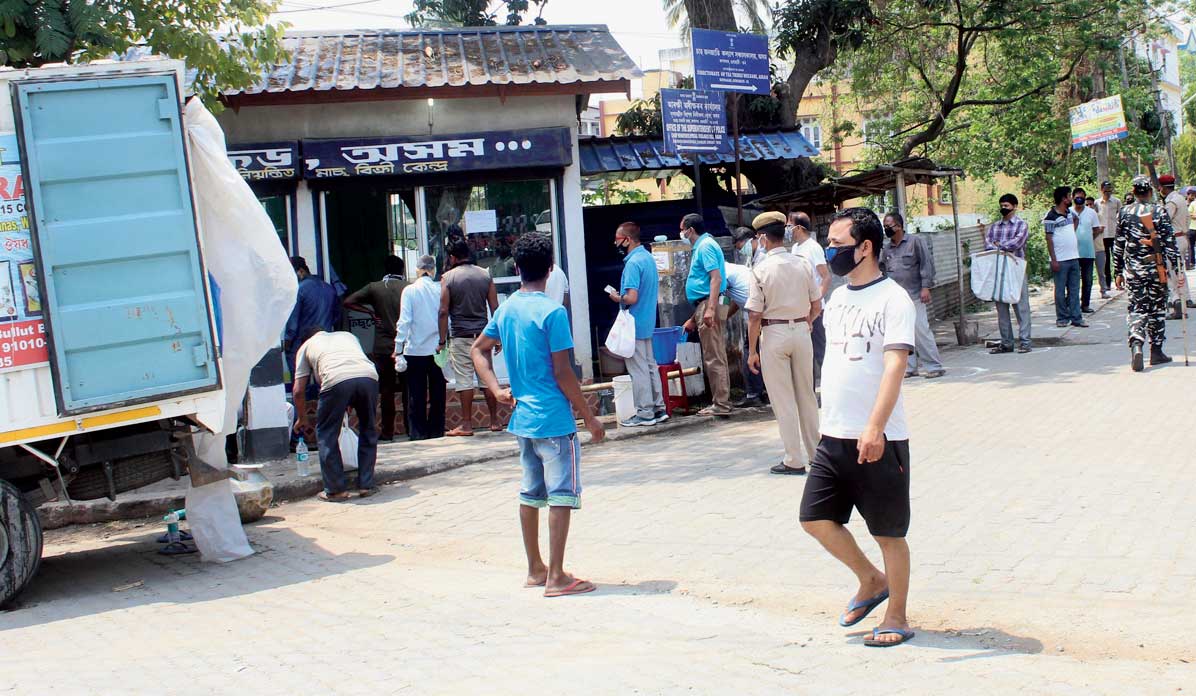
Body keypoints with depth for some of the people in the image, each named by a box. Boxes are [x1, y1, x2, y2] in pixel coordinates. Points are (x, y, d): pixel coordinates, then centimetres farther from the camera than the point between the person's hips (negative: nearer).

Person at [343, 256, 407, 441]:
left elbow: (348, 302, 0)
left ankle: (387, 432, 4)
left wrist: (370, 311, 6)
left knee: (386, 390, 5)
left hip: (383, 347, 0)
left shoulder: (374, 288, 2)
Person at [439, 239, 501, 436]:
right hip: (483, 335, 3)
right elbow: (494, 308, 4)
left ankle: (466, 425, 0)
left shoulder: (448, 277, -3)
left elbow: (444, 311, -7)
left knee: (464, 380, -1)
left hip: (460, 337, -3)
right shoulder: (485, 275, 5)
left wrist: (442, 341, -2)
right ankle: (494, 422, 13)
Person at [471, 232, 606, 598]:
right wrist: (589, 416, -8)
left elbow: (479, 350, 18)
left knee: (531, 493, 14)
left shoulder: (506, 309, 8)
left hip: (523, 418, 8)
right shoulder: (552, 312, -15)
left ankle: (535, 569, 22)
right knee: (561, 494, -2)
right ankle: (556, 577, 0)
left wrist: (496, 390, 10)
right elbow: (562, 373, -16)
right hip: (554, 420, -8)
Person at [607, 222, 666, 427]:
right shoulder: (649, 258, 9)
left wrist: (617, 298, -9)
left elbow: (631, 297, -27)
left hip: (634, 324, -9)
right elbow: (656, 286, 19)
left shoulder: (633, 263, -21)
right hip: (648, 322, 9)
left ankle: (645, 413, 4)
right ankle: (658, 408, 20)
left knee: (639, 369, -1)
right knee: (650, 365, 15)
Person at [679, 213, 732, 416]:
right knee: (716, 357, 12)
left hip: (709, 304, -10)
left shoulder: (705, 246, -10)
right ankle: (722, 401, 17)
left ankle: (721, 404, -6)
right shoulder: (702, 246, 21)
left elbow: (716, 278, -21)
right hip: (705, 307, 10)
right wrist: (694, 319, 27)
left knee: (713, 358, -8)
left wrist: (710, 309, -30)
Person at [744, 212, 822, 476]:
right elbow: (816, 306, 5)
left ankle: (795, 460, 6)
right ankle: (816, 452, 25)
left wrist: (752, 351, -5)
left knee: (783, 400, 3)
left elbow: (755, 316, -13)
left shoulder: (761, 270, -13)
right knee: (807, 395, 16)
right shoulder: (803, 265, 0)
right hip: (801, 330, 4)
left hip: (774, 334, -4)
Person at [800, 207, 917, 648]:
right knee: (815, 519, 6)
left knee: (889, 533, 4)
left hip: (879, 441, -7)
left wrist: (874, 427, -33)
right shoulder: (838, 299, 12)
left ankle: (897, 619, 20)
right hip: (833, 437, 7)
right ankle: (871, 581, 28)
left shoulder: (892, 299, -12)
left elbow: (894, 366, -22)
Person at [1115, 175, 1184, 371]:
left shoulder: (1124, 212, 1)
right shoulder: (1159, 211, -5)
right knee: (1157, 309, 12)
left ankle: (1136, 345, -22)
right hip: (1156, 269, -1)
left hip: (1133, 270, 1)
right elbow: (1170, 243, -7)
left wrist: (1118, 272, 13)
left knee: (1137, 309, 2)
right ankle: (1156, 352, 18)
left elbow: (1118, 245, 5)